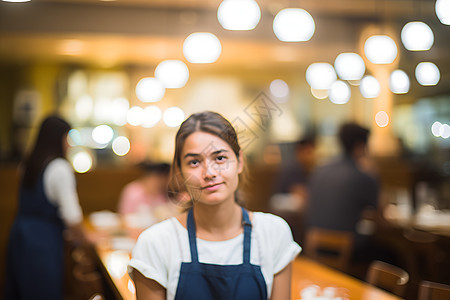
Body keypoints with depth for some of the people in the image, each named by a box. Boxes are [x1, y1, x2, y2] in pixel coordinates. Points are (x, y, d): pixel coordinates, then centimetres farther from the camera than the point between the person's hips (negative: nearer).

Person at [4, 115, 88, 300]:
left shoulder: (29, 164, 9)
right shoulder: (60, 168, -14)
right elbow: (71, 216, -16)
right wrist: (84, 241, -1)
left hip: (19, 234, 8)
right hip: (43, 241, -8)